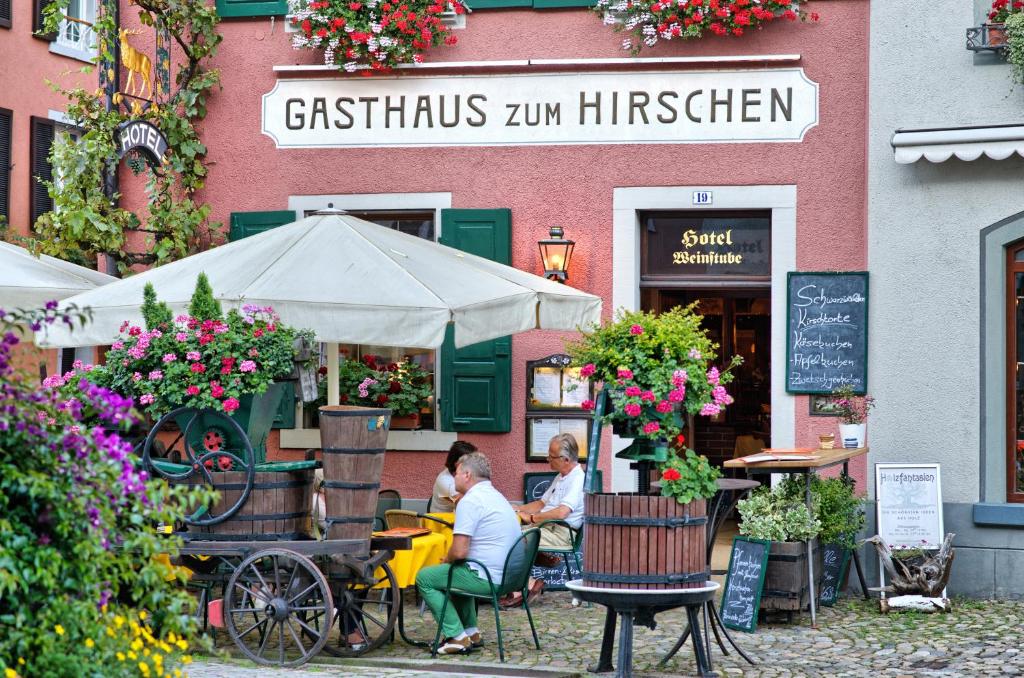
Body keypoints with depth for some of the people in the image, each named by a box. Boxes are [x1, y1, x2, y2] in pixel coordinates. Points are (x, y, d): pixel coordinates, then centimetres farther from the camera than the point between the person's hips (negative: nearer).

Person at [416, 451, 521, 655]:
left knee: (424, 578, 4)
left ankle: (457, 637, 0)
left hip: (486, 578, -10)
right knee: (457, 572, 35)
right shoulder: (496, 496, 17)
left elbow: (459, 552, -20)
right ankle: (471, 632, 26)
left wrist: (446, 561, 1)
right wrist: (450, 562, 23)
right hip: (508, 575, 10)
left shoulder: (470, 501, -15)